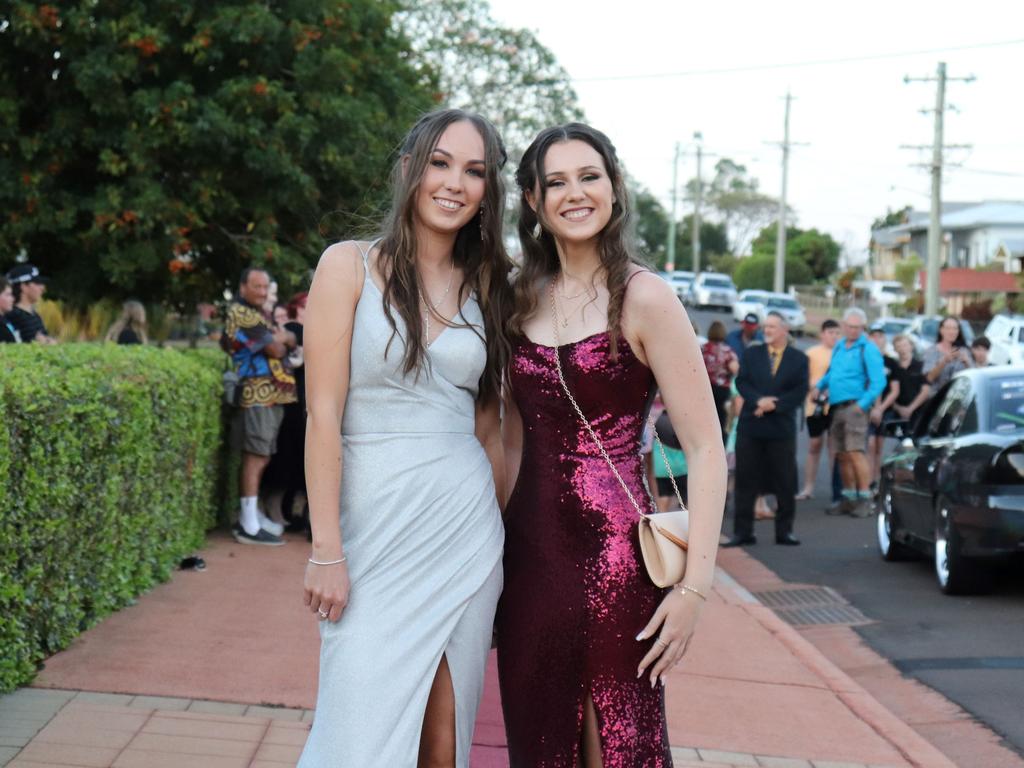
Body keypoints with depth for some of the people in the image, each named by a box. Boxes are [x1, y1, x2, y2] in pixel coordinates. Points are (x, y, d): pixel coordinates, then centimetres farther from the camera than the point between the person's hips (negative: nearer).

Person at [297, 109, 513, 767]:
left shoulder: (485, 287, 10)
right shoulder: (351, 266, -2)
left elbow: (488, 426, 14)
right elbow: (324, 413, -8)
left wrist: (498, 536, 12)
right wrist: (326, 551, -13)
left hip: (465, 523, 4)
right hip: (374, 521, -4)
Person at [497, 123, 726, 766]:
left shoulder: (644, 297, -8)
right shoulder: (524, 300, 9)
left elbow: (706, 450, -11)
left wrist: (695, 586, -17)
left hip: (612, 550, -5)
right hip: (528, 547, 6)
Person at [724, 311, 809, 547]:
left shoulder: (799, 359, 4)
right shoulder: (752, 353, 9)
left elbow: (800, 392, -4)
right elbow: (741, 382, 0)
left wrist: (773, 405, -15)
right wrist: (758, 400, -17)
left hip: (782, 428, -1)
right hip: (750, 425, 1)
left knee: (785, 482, 3)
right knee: (745, 480, 2)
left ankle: (784, 531, 13)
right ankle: (742, 531, 6)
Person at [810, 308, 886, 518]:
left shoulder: (868, 349, -6)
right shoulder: (839, 347, 17)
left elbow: (878, 382, -13)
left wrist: (863, 404, -18)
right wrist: (819, 386, 12)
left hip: (854, 407, -7)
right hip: (836, 407, 7)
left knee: (855, 453, -14)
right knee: (842, 455, 10)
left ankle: (865, 499, -11)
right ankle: (849, 499, 18)